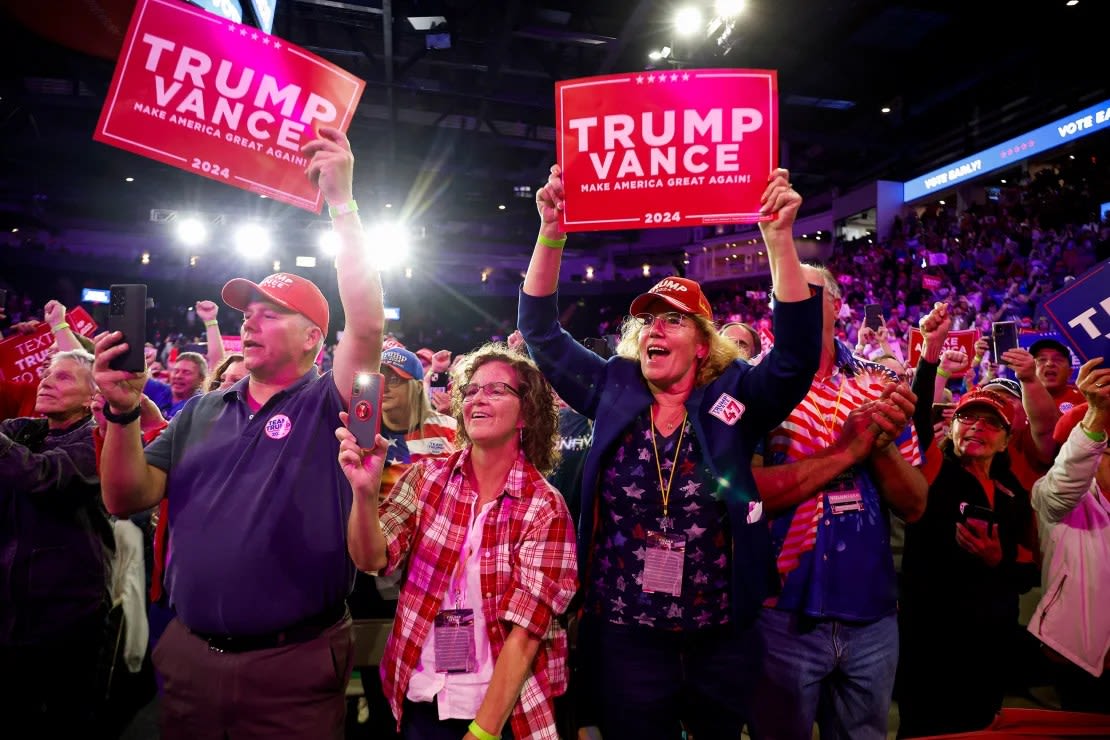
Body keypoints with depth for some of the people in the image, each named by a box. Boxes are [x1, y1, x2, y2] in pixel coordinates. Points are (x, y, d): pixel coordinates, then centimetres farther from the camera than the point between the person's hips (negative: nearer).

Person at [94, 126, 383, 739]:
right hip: (188, 657, 5)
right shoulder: (203, 411, 9)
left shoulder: (327, 404, -5)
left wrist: (342, 204, -22)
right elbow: (125, 499, 5)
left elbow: (367, 326, -22)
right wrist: (123, 412, -12)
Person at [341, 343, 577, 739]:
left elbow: (524, 632, -15)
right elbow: (372, 559, -12)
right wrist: (365, 491, -29)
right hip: (420, 697, 3)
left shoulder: (545, 508, -12)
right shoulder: (426, 476, -3)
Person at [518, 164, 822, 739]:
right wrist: (552, 233, -11)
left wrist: (779, 237, -25)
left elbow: (797, 353, -18)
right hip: (625, 637, 1)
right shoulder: (613, 392, 0)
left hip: (722, 638, 0)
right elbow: (541, 331, -1)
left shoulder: (732, 397, -5)